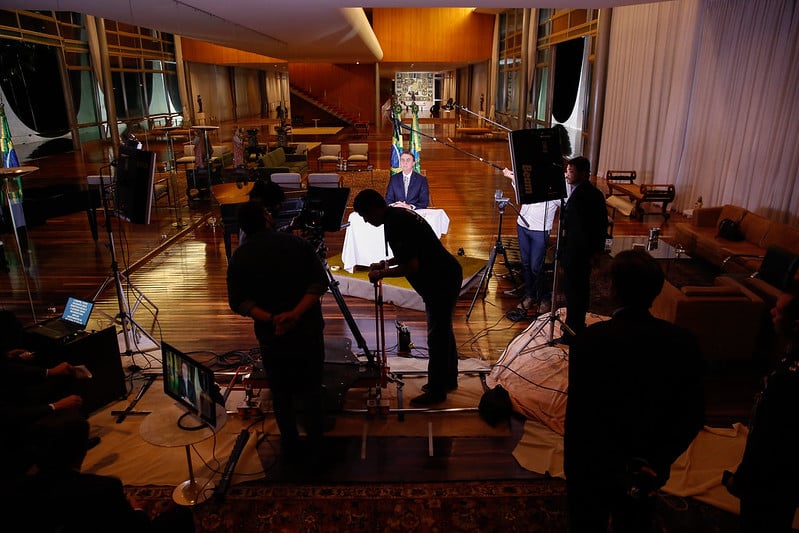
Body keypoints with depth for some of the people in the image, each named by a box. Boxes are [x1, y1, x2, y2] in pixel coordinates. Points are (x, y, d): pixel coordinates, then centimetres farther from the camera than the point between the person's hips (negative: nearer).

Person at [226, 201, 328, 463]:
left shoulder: (239, 257, -4)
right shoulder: (297, 243, -6)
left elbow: (238, 302, -10)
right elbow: (320, 282, -13)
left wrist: (270, 318, -17)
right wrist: (296, 312, -20)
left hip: (271, 335, 0)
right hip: (308, 330, 0)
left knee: (281, 394, 16)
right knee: (311, 388, 16)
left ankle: (292, 448, 28)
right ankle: (315, 444, 28)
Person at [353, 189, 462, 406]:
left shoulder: (394, 224, -21)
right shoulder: (399, 214, 10)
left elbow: (412, 266, -24)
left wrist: (382, 273, -12)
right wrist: (386, 263, 14)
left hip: (441, 281, -11)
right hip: (445, 276, 11)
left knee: (437, 335, -1)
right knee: (443, 331, 20)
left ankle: (436, 390, 11)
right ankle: (448, 379, 34)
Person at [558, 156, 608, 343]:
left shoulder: (578, 196, -22)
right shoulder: (595, 193, 8)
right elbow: (603, 223, 15)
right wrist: (597, 249, 19)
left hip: (575, 253, -10)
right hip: (588, 252, 10)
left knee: (572, 291, -1)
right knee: (581, 289, 19)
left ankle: (572, 333, 8)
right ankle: (578, 326, 33)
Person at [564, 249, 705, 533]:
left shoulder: (590, 340, -27)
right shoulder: (684, 342, -15)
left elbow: (578, 414, -24)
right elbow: (692, 417, -9)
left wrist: (573, 467, -11)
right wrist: (656, 463, -5)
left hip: (592, 467, -3)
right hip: (648, 474, 4)